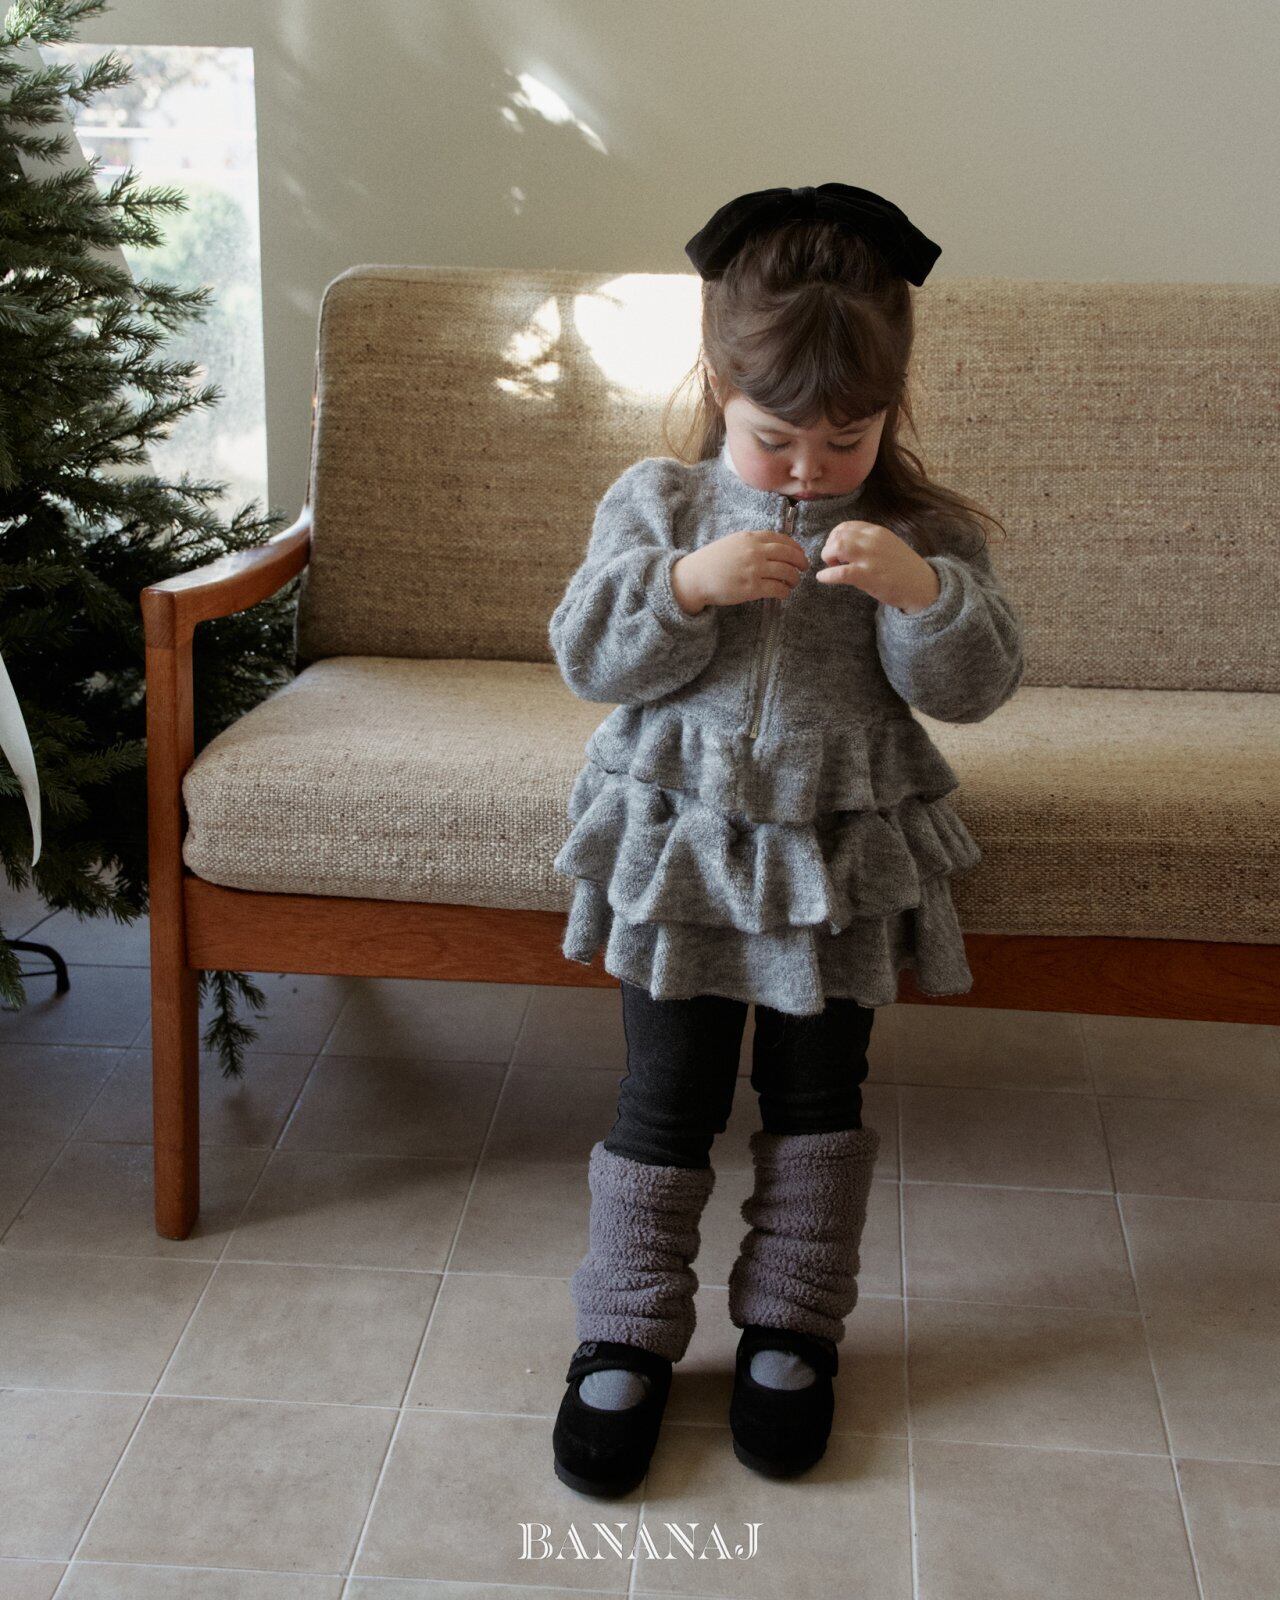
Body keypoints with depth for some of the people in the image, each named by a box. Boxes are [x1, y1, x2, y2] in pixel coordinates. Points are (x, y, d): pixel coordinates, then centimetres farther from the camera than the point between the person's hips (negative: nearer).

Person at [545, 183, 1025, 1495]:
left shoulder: (923, 531, -2)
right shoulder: (656, 502, -2)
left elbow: (975, 686, -9)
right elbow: (587, 657, -7)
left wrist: (920, 590, -27)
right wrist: (688, 584, -24)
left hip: (843, 860, 1)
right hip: (681, 846, 0)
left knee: (817, 1094, 7)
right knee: (666, 1096, 2)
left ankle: (791, 1327, 24)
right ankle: (626, 1338, 17)